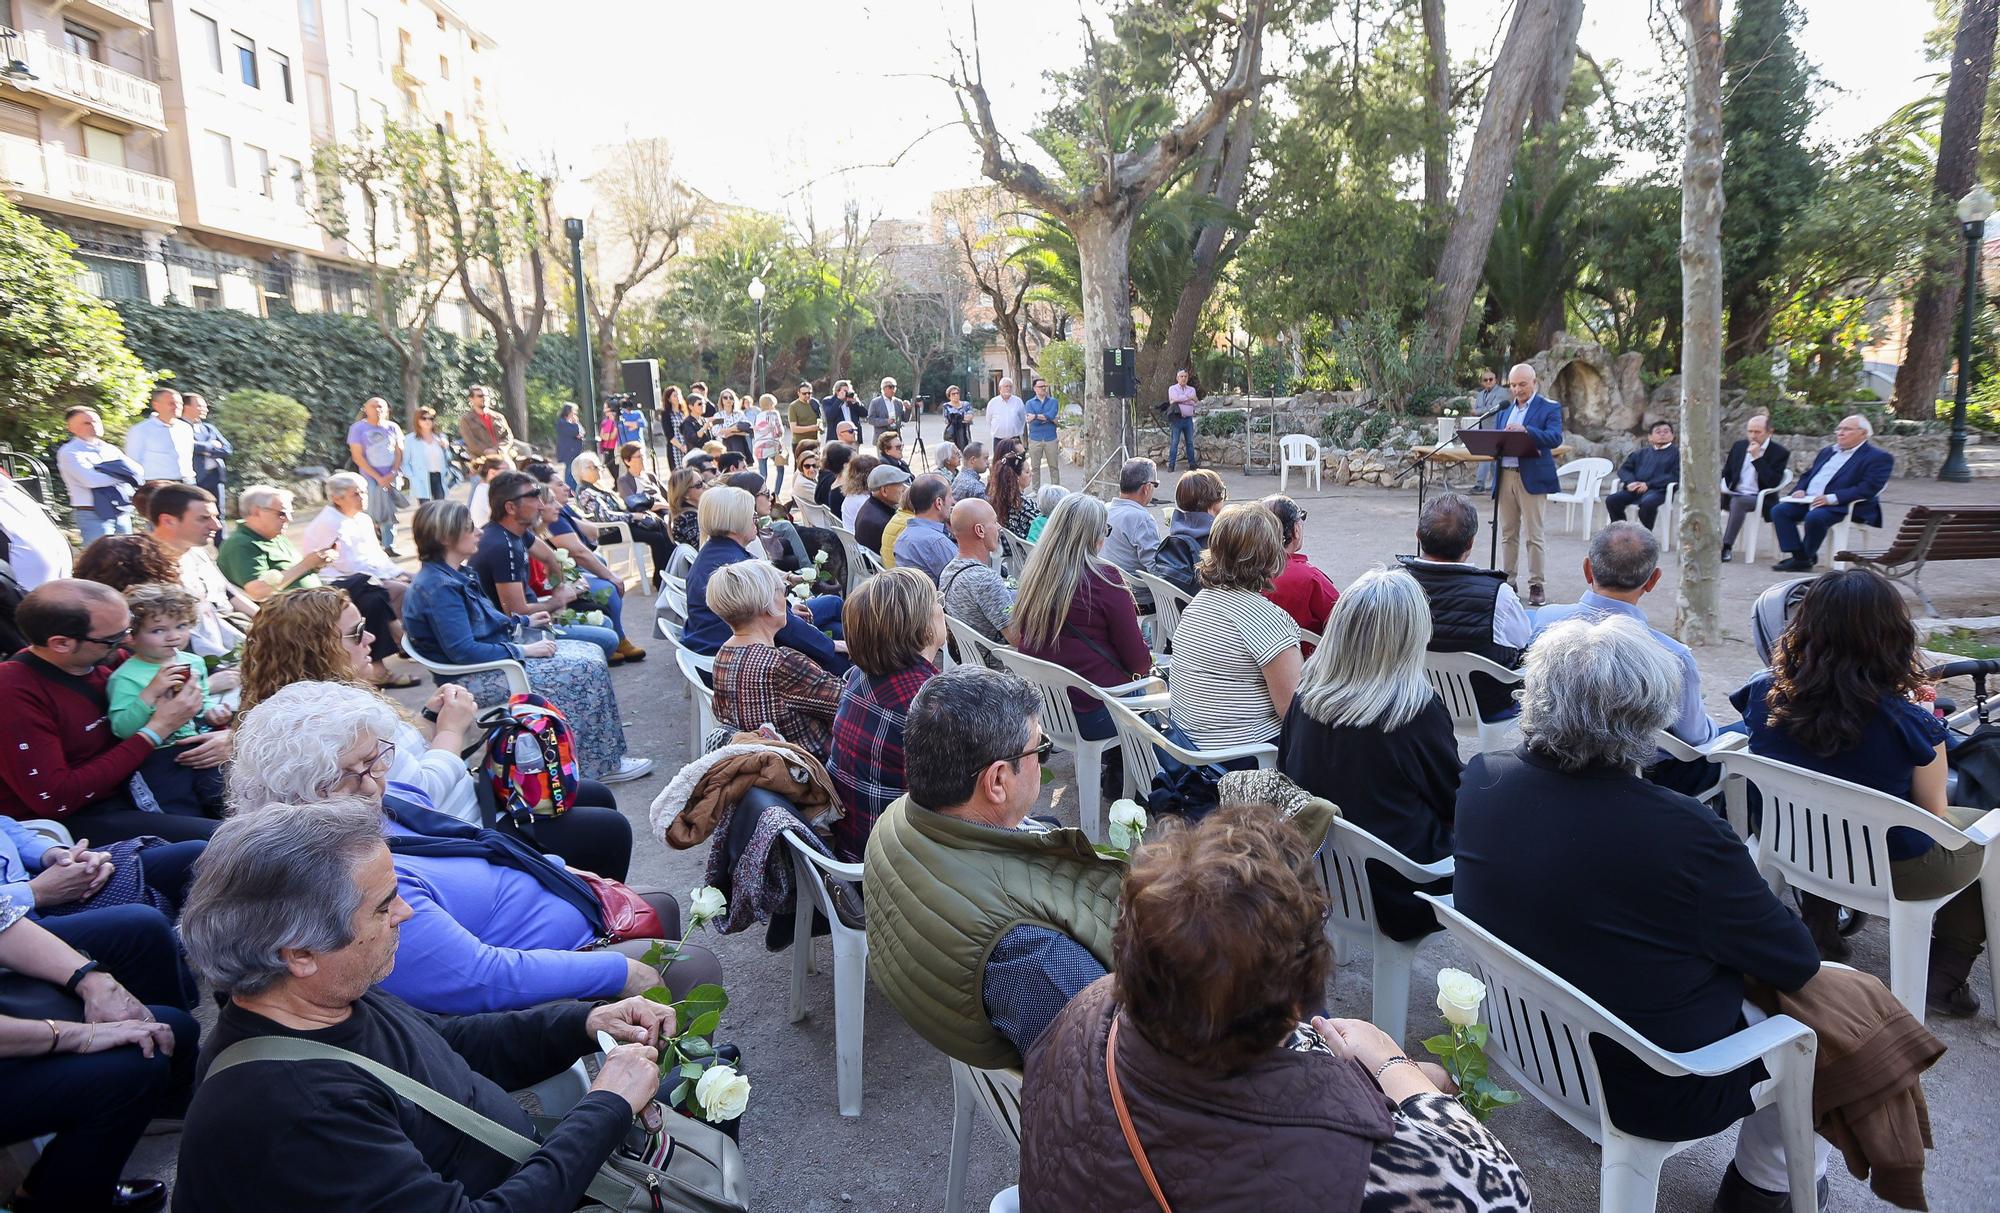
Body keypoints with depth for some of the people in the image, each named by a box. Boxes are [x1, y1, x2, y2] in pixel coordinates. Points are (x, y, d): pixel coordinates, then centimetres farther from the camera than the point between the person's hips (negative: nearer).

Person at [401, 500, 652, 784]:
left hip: (496, 650, 11)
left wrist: (524, 621, 14)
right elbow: (463, 651, -27)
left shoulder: (455, 574, 10)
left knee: (592, 652, 4)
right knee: (588, 669, -16)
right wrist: (523, 651, -21)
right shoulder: (438, 587, -22)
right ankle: (603, 765, -6)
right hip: (477, 677, -11)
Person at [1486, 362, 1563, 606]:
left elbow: (1555, 438, -15)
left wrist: (1526, 431, -30)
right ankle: (1507, 582, 16)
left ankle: (1536, 586, 1)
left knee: (1533, 535, -4)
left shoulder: (1549, 408, 0)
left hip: (1532, 478, -5)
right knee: (1507, 533, 9)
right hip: (1505, 476, 5)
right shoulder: (1504, 408, 17)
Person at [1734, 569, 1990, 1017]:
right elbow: (1934, 814, -11)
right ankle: (1944, 977, 33)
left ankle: (1818, 923, 35)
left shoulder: (1764, 694, -17)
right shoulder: (1909, 724, -28)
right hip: (1893, 871, -4)